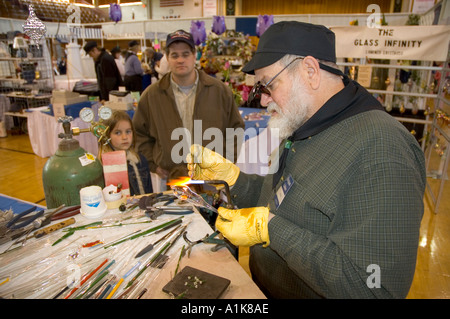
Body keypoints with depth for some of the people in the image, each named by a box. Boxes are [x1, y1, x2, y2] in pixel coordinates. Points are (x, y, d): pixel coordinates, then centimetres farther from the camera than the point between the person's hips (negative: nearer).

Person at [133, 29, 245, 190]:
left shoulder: (220, 90, -1)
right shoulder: (151, 95, 0)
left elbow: (236, 129, 6)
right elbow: (139, 134, 9)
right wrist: (153, 165, 2)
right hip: (170, 180, 1)